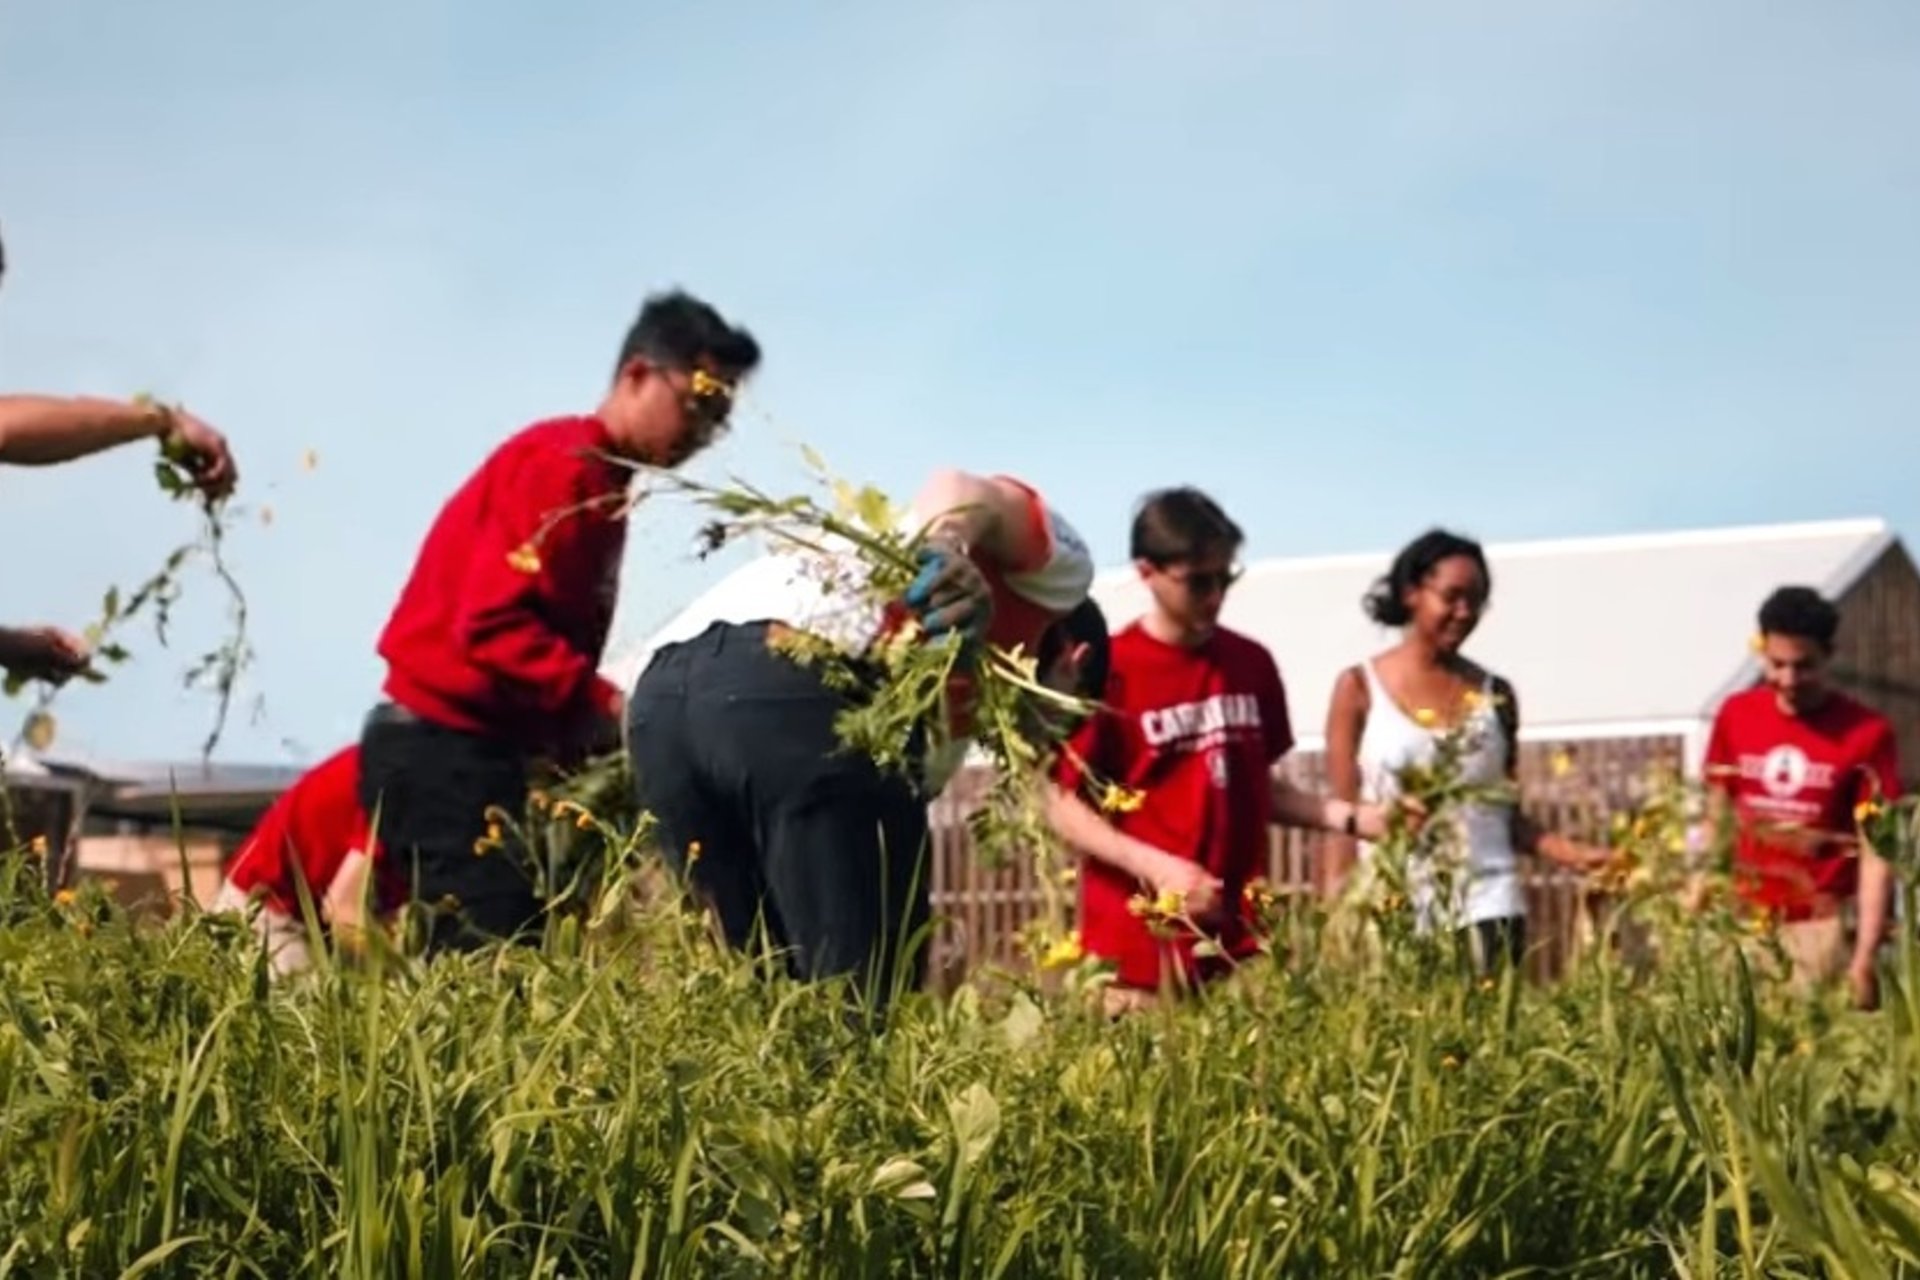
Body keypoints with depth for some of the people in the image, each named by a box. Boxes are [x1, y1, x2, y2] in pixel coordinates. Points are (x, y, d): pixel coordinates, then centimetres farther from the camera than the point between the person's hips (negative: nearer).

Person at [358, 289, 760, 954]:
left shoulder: (596, 483, 16)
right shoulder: (563, 463, -12)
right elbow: (494, 625, -21)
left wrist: (598, 720, 2)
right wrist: (609, 708, -20)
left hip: (475, 749, 9)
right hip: (442, 746, -9)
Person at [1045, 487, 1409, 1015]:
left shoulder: (1252, 664, 10)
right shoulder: (1109, 672, -7)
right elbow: (1066, 807, -5)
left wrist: (1351, 817, 5)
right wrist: (1156, 866, -18)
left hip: (1236, 936, 5)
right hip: (1140, 946, -5)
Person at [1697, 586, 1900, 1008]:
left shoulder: (1866, 733, -6)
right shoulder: (1735, 716, 4)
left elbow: (1875, 853, -7)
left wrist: (1865, 957, -13)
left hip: (1825, 925, -3)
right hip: (1747, 922, 3)